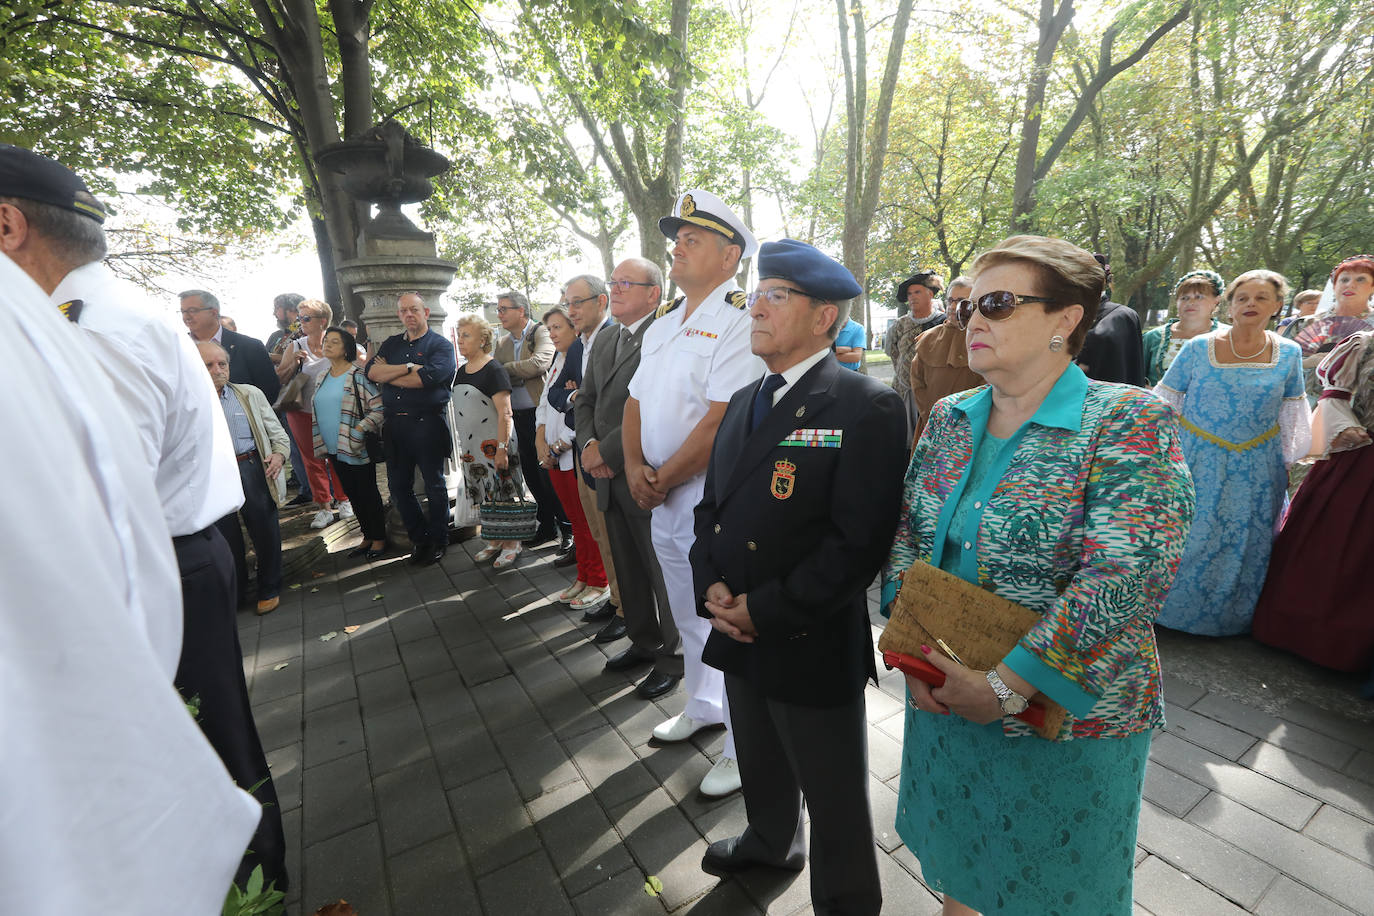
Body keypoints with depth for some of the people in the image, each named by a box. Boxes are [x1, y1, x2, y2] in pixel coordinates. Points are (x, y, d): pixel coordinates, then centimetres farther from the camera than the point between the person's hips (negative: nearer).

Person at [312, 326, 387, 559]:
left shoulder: (358, 375, -10)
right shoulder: (322, 378, 12)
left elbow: (378, 408, -15)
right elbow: (316, 412, 21)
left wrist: (359, 429, -20)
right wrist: (320, 443, 15)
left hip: (357, 449, -7)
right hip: (333, 450, 7)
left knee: (368, 494, 1)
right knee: (352, 495, 14)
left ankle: (379, 538, 14)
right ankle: (367, 537, 26)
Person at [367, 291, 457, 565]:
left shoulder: (441, 346, -1)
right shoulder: (391, 344, 16)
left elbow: (426, 378, -18)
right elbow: (371, 372, 0)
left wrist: (387, 373, -4)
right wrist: (408, 367, -12)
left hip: (427, 424, -6)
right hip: (393, 424, 6)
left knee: (434, 486, 4)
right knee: (398, 486, 10)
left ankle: (438, 540, 18)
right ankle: (419, 537, 25)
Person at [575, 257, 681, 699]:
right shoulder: (603, 341, 15)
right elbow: (584, 400, 15)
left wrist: (606, 450, -17)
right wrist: (589, 443, -3)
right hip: (610, 479, 8)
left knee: (665, 574, 6)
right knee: (628, 571, 20)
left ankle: (673, 657, 24)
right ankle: (644, 640, 39)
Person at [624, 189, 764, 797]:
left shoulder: (738, 322, -14)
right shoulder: (663, 322, 14)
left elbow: (721, 422, -23)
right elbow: (636, 399, 13)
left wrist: (663, 480, -15)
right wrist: (635, 466, -2)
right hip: (662, 497, 8)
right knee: (688, 613, 22)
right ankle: (704, 706, 45)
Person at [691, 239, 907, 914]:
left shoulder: (867, 407, -16)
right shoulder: (743, 402, 8)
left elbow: (860, 542, -21)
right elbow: (712, 503, 11)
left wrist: (766, 610, -18)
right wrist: (712, 585, -5)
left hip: (813, 649, -7)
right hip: (738, 632, 7)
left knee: (834, 795, 17)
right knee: (760, 762, 30)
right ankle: (769, 842, 59)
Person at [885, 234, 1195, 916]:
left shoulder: (1131, 422, -16)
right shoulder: (948, 419, 1)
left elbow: (1123, 577, -25)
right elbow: (907, 529, 2)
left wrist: (1005, 688, -24)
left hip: (1065, 711, -4)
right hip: (941, 698, 5)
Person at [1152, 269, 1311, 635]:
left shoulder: (1289, 354, 3)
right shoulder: (1198, 348, -6)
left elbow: (1292, 413, 11)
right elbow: (1164, 401, -3)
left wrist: (1290, 461, 12)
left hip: (1257, 467, 3)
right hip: (1198, 460, -2)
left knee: (1246, 546, 10)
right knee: (1188, 536, 4)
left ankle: (1232, 616, 29)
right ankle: (1171, 608, 21)